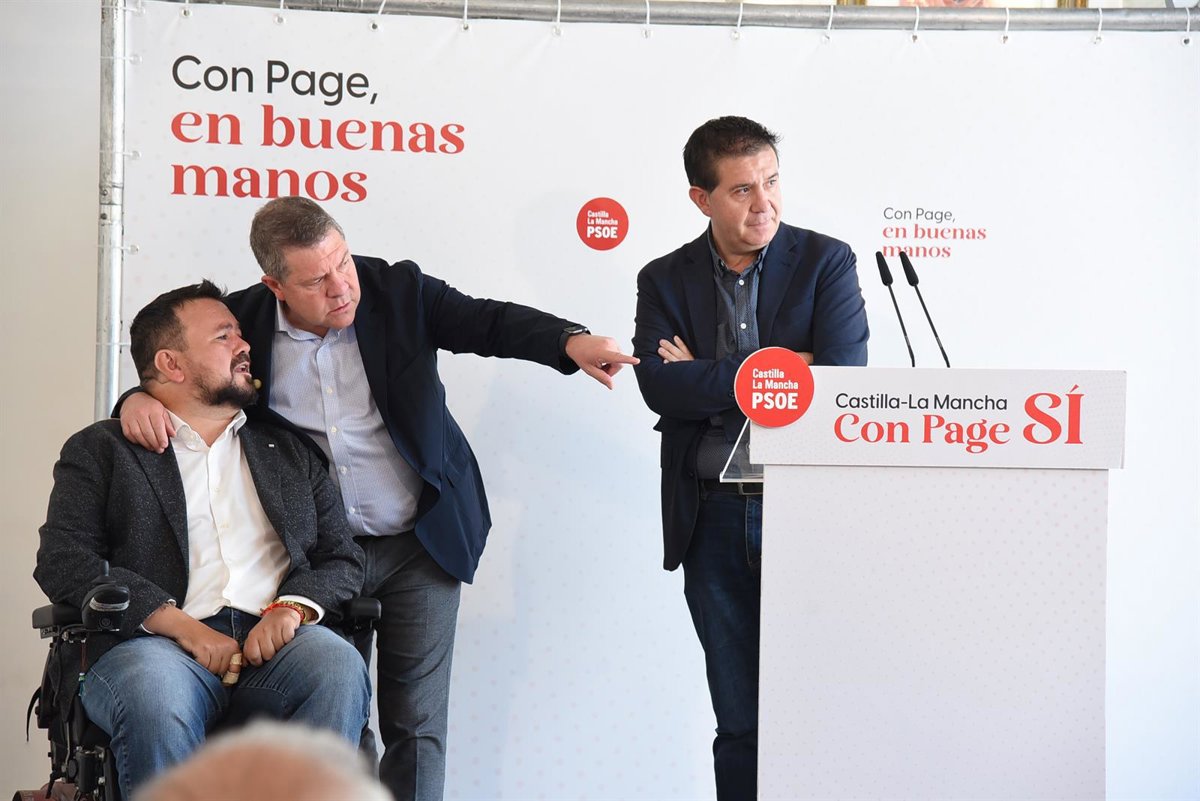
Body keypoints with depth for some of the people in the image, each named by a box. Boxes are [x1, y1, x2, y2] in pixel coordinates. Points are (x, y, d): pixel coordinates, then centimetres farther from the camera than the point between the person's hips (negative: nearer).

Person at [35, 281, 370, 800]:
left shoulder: (291, 454, 29)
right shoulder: (101, 450, 18)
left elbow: (345, 558, 21)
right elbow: (61, 561, 3)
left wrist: (294, 606, -5)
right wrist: (179, 624, -10)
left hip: (275, 642, 3)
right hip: (157, 644, -2)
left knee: (339, 667, -32)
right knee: (154, 694, -38)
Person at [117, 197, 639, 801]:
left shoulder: (398, 291, -7)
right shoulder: (246, 320, -4)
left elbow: (488, 322, -7)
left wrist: (570, 343, -26)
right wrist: (140, 401, -16)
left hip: (420, 546, -1)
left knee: (416, 726, 1)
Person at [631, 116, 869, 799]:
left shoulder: (825, 262, 1)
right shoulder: (665, 281, 8)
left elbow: (841, 379, -13)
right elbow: (659, 387, -9)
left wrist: (707, 379, -9)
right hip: (713, 519, 2)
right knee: (740, 722, 7)